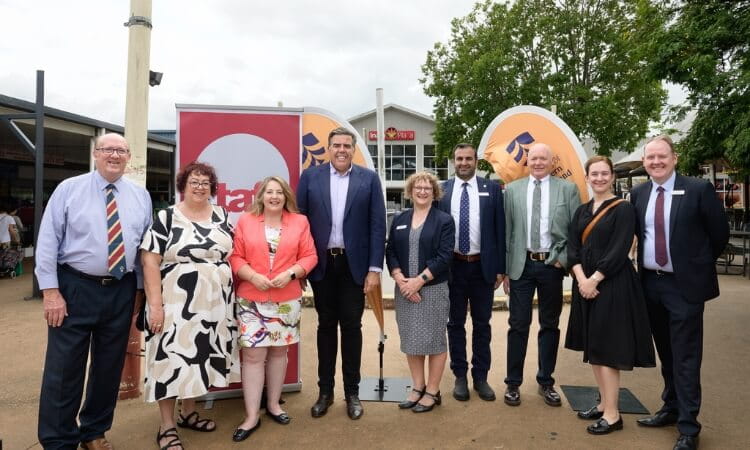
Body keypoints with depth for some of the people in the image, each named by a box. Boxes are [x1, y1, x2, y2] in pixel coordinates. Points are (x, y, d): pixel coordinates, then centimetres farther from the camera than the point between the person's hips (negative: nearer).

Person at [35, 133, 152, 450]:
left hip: (122, 291, 3)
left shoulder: (140, 195, 6)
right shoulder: (69, 189, -2)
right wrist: (50, 291, -11)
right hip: (75, 288, -3)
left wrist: (140, 287, 7)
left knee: (109, 367, 13)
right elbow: (47, 241, -6)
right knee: (64, 368, 3)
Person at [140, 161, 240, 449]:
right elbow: (149, 262, -10)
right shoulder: (166, 218, -6)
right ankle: (167, 426, 15)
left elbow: (232, 253, 14)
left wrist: (231, 297, 5)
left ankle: (188, 413, 32)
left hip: (215, 304, 5)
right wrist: (155, 304, -16)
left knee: (201, 357, 14)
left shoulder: (221, 216, 8)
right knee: (172, 359, 0)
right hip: (177, 304, -5)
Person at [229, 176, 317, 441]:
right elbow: (235, 257, -1)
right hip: (251, 300, -1)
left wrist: (290, 273, -14)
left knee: (278, 351, 14)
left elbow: (309, 256, 1)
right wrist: (252, 276, -16)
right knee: (253, 354, -2)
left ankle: (273, 405, 31)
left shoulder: (299, 222, 4)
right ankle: (252, 417, 8)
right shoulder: (245, 221, 2)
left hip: (288, 299, 2)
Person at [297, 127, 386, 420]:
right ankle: (325, 391, 25)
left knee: (351, 327, 7)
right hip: (322, 263, 1)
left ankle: (352, 392, 22)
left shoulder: (369, 179, 0)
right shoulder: (310, 176, 3)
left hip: (354, 264, -1)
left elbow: (377, 225, -2)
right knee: (326, 326, 11)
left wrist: (375, 268, -7)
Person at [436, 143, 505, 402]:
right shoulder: (441, 191, 1)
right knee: (455, 323, 10)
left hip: (483, 266, 0)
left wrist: (500, 267, -2)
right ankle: (460, 376, 25)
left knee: (482, 324, 11)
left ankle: (481, 377, 25)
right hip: (452, 266, 0)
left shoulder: (491, 189, 2)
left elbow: (499, 229, 1)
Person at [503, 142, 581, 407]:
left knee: (550, 325, 11)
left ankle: (546, 382, 26)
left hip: (552, 264, 0)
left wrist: (564, 259, -7)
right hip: (521, 265, 0)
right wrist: (504, 267, 1)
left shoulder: (568, 189, 3)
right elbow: (506, 231, 3)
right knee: (518, 325, 4)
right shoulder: (512, 190, 5)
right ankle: (513, 383, 17)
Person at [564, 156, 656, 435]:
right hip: (585, 284, 7)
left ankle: (612, 414, 6)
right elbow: (572, 247, 4)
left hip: (612, 284, -6)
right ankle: (604, 403, 24)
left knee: (606, 348, -4)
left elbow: (619, 251, -14)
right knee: (593, 346, 11)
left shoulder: (623, 209, -6)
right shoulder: (582, 211, 12)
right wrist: (581, 278, -10)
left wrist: (594, 280, -17)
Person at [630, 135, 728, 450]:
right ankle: (671, 408, 33)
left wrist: (698, 264, 6)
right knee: (665, 352, 17)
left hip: (684, 284, -5)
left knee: (685, 357, 0)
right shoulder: (638, 194, 5)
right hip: (651, 284, 5)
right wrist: (644, 262, 9)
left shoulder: (699, 189, -9)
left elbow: (720, 233, -2)